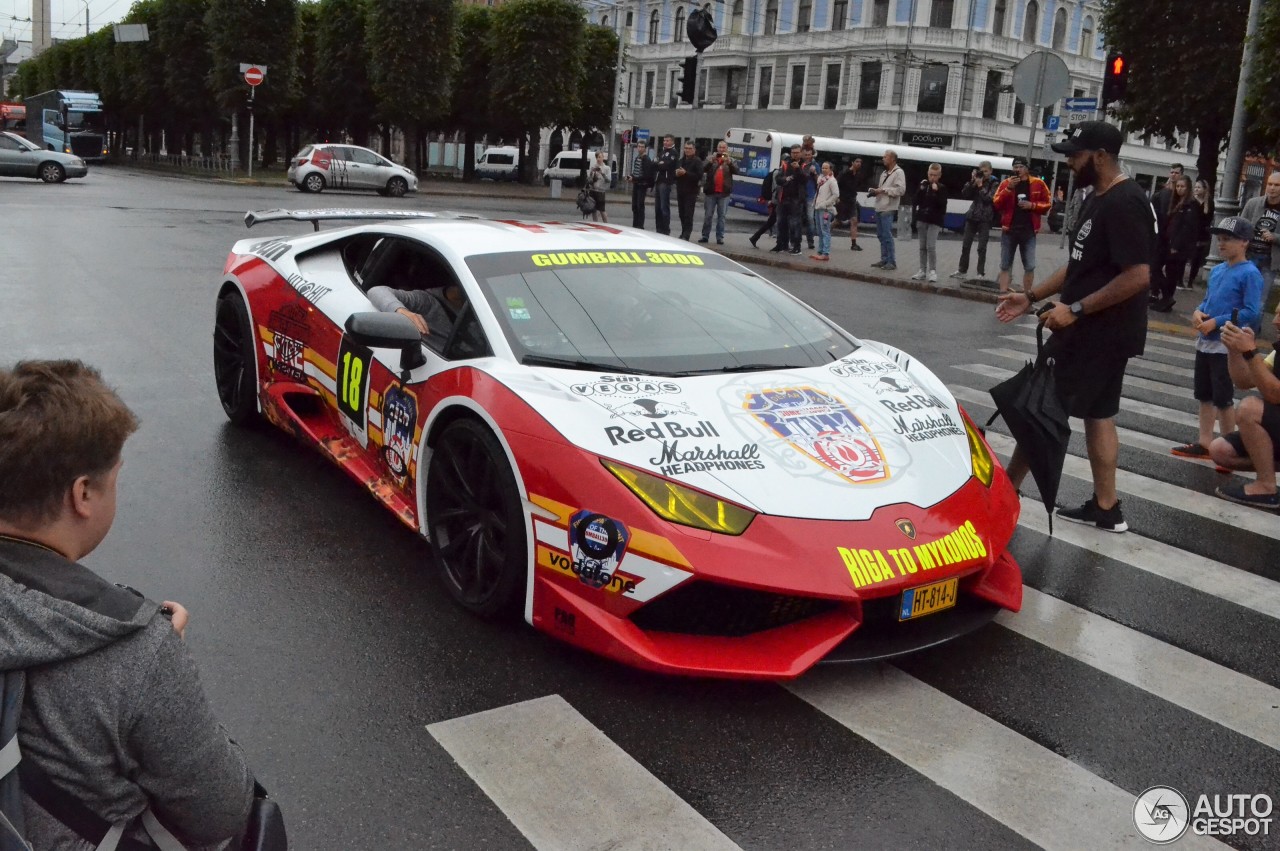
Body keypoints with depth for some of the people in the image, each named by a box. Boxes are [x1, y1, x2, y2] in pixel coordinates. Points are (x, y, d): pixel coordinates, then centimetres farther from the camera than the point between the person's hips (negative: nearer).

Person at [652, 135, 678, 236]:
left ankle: (665, 231, -7)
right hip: (658, 182, 8)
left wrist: (657, 164, -1)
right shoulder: (661, 152, 22)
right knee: (657, 207, 9)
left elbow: (667, 165, -15)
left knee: (664, 207, -9)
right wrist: (659, 165, 0)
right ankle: (658, 230, 16)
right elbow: (654, 166, 19)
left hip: (665, 183, -8)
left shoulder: (673, 153, -3)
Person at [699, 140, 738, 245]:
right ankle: (705, 236, 10)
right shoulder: (711, 159, 9)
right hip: (711, 192, 0)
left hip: (724, 193, 0)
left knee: (721, 216, 2)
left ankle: (720, 238, 4)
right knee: (707, 215, 4)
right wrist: (711, 161, -25)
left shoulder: (730, 161, 10)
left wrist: (729, 161, -24)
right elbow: (704, 169, -6)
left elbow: (736, 171, -7)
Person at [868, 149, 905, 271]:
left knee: (887, 235, -11)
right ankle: (884, 260, 17)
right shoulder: (884, 173, 20)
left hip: (888, 209, -9)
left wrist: (883, 190, -16)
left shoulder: (898, 172, -6)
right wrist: (875, 191, 4)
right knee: (881, 235, 11)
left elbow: (901, 190, -16)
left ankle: (892, 262, -7)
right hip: (879, 208, 9)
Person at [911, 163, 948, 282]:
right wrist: (921, 189, -10)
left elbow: (942, 204, -14)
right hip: (922, 219, 4)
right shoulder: (924, 185, 8)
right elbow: (917, 201, 2)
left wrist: (936, 191, -22)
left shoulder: (942, 188, -3)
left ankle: (932, 271, -5)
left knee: (931, 246, -13)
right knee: (923, 246, 8)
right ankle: (923, 271, 14)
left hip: (934, 221, -4)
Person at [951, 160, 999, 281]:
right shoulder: (976, 180, 8)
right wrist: (972, 182, -8)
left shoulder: (994, 183, -2)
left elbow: (989, 198, -14)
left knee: (981, 247, -4)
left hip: (985, 219, -4)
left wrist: (980, 185, -14)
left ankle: (981, 273, 1)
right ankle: (962, 271, 15)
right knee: (966, 245, 7)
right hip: (972, 216, 4)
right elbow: (964, 194, 1)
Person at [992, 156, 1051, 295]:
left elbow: (1048, 205, 5)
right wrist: (1009, 188, -15)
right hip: (1009, 230, 1)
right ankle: (1003, 294, 9)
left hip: (1029, 231, -1)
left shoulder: (1038, 184, 2)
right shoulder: (1006, 183, 4)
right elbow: (996, 205, -5)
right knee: (1005, 265, 4)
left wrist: (1032, 205, -13)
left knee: (1030, 266, 0)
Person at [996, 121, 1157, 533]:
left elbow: (1137, 275, -25)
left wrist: (1076, 308, -24)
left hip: (1102, 332, -10)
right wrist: (1031, 296, 14)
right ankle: (1105, 508, 19)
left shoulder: (1124, 204, -19)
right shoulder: (1097, 199, 13)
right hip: (1090, 330, 10)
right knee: (1096, 414, 12)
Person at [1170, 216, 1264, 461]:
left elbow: (1251, 312, -18)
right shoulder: (1216, 270, 9)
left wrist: (1216, 322, -20)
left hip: (1228, 346, -8)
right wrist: (1198, 312, -4)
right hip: (1205, 342, 8)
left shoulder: (1250, 274, -14)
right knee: (1204, 395, 14)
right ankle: (1205, 444, 24)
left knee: (1223, 399, -1)